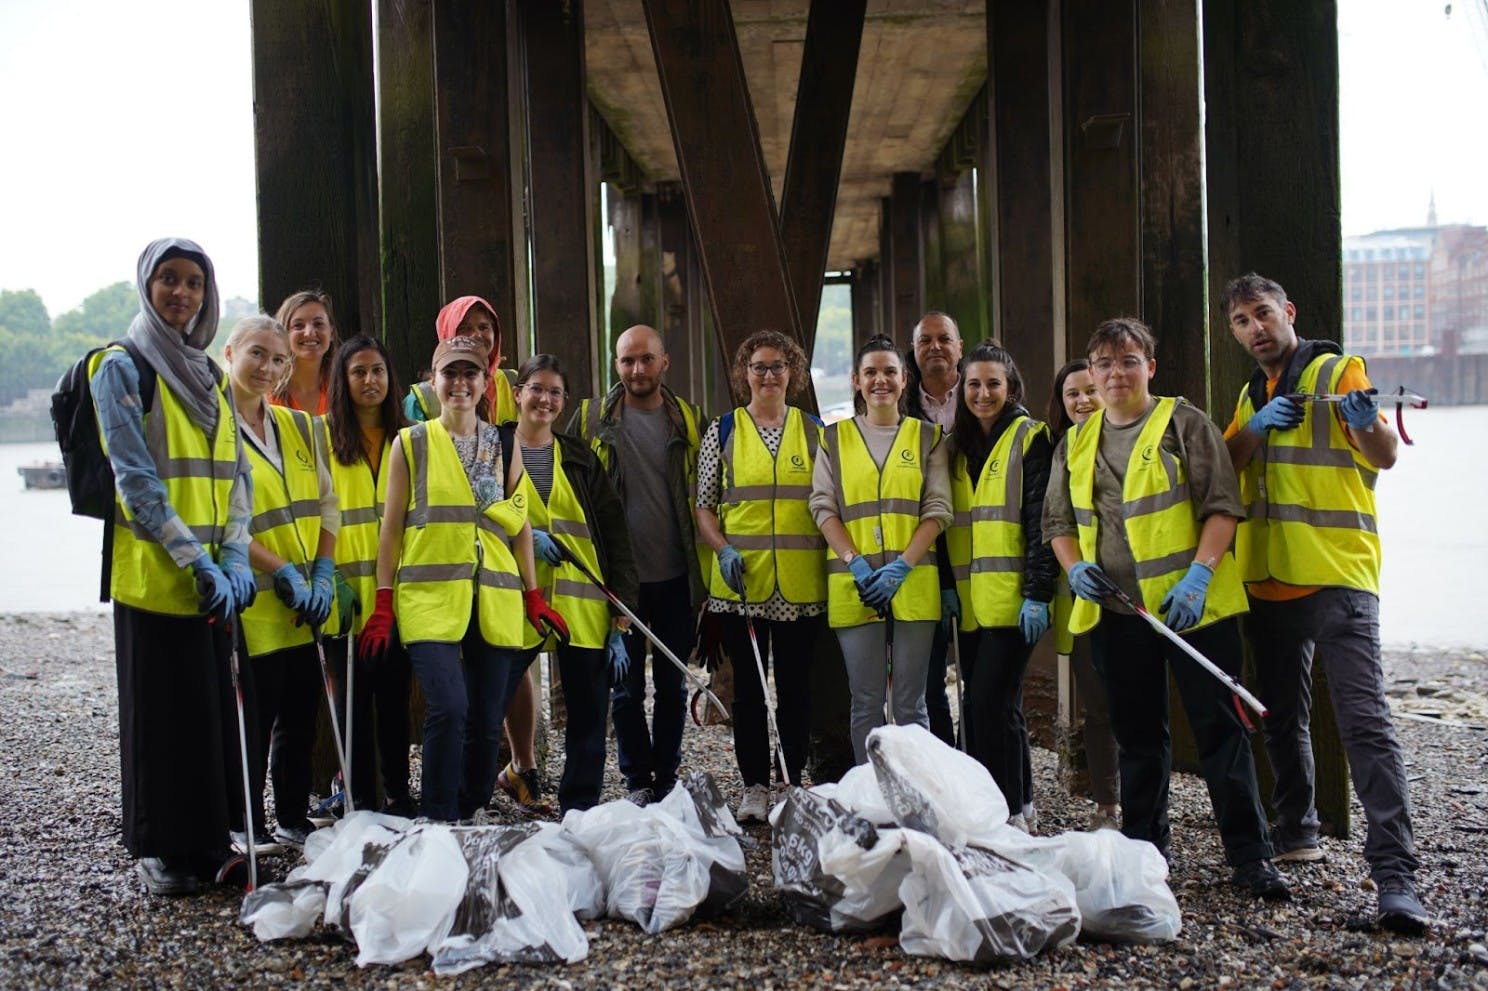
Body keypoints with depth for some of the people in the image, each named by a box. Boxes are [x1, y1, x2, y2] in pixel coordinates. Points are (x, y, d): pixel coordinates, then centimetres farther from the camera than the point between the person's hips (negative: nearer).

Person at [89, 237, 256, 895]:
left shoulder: (211, 376, 15)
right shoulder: (122, 368, -4)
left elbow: (235, 474, 11)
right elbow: (135, 478, -13)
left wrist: (234, 558, -4)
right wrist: (197, 561, -18)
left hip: (214, 576, 6)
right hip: (153, 574, -6)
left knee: (216, 707, 8)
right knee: (161, 712, 0)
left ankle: (211, 841, 19)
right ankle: (159, 851, 10)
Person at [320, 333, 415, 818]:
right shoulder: (322, 434, 4)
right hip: (348, 589, -2)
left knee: (395, 693, 5)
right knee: (354, 696, 1)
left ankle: (398, 792, 13)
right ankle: (361, 797, 9)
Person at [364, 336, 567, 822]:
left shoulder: (505, 445, 13)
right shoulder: (411, 443, 6)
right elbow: (391, 528, 6)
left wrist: (534, 596, 13)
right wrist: (383, 604, 1)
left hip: (496, 600, 3)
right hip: (429, 596, -3)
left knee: (486, 723, 2)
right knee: (448, 709, -19)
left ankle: (468, 822, 16)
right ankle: (437, 823, -8)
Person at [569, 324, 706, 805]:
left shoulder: (690, 420, 5)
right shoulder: (591, 418, 2)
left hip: (675, 577, 1)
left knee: (672, 684, 10)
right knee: (626, 687, 5)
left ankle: (667, 777, 22)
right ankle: (638, 781, 17)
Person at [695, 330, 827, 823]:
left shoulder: (814, 431, 8)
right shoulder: (723, 430, 5)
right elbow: (704, 506, 6)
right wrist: (724, 550, -10)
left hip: (801, 584, 1)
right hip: (741, 583, 0)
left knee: (796, 684, 5)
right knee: (748, 686, 5)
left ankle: (795, 782, 16)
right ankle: (755, 786, 14)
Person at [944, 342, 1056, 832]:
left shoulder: (1029, 438, -3)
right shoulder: (957, 446, 16)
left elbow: (1040, 519, -9)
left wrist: (1038, 593, -15)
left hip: (1012, 598, -7)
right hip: (970, 601, 7)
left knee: (991, 702, -11)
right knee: (983, 706, 8)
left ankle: (1013, 811, -2)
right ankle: (1016, 806, 18)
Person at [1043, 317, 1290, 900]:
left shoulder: (1183, 423, -1)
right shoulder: (1077, 442, 14)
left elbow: (1221, 506, -7)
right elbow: (1057, 519, 20)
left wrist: (1197, 575, -18)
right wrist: (1075, 567, 1)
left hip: (1192, 606, -5)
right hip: (1114, 609, 5)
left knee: (1219, 727, -5)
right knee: (1137, 735, 12)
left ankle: (1250, 857, 0)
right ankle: (1143, 850, 23)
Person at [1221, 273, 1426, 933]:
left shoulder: (1338, 372, -4)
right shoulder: (1252, 395, 17)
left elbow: (1384, 457, -16)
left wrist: (1366, 423, -38)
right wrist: (1253, 429, -12)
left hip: (1335, 576, -7)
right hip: (1267, 577, 7)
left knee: (1364, 718, -15)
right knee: (1282, 717, 16)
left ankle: (1395, 873, -19)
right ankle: (1296, 832, 31)